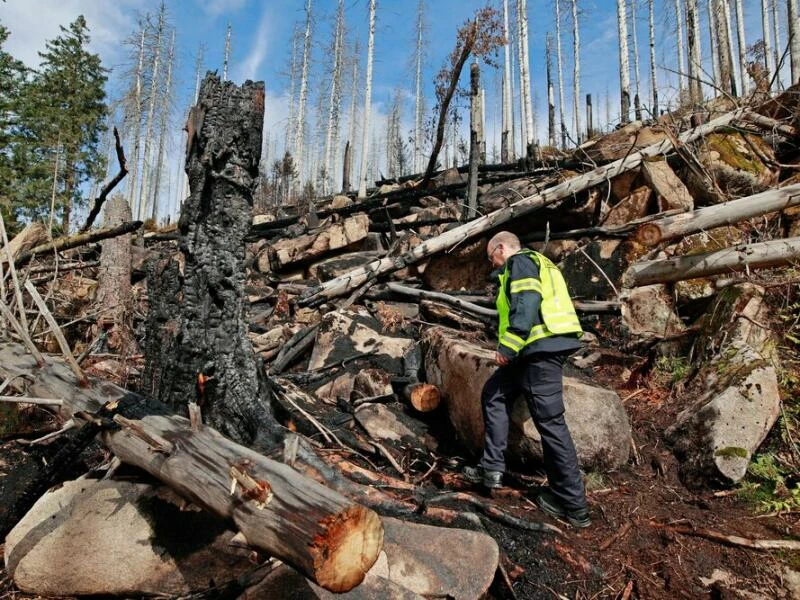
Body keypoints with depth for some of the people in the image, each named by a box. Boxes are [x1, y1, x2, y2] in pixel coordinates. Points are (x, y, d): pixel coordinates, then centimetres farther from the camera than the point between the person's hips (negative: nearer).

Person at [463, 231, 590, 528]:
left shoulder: (520, 261, -3)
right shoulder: (538, 264, 27)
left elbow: (526, 305, -19)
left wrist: (507, 347, -19)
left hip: (541, 347, -11)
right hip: (544, 347, 11)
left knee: (550, 422, -6)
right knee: (494, 394, 15)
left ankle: (572, 504, 2)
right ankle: (492, 466, 14)